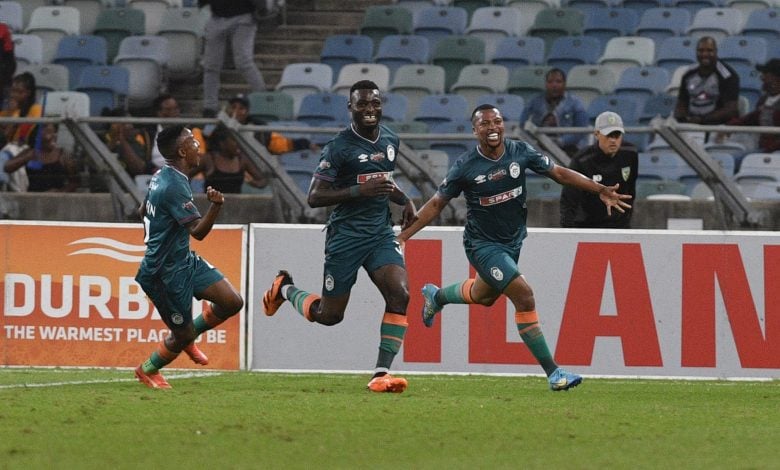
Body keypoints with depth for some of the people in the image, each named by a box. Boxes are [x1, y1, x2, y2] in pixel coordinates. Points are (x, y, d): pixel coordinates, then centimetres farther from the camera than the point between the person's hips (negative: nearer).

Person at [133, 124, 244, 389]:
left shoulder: (162, 176, 6)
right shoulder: (174, 186, -25)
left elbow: (142, 211, 22)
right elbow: (198, 231, -32)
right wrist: (215, 206, -48)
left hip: (185, 261, 9)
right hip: (167, 272, -9)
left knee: (232, 302, 1)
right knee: (183, 334, 2)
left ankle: (187, 337, 24)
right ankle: (148, 371, 29)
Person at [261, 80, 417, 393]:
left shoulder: (390, 140, 8)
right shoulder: (339, 148, -14)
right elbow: (314, 197, -16)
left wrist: (404, 200, 9)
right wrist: (360, 191, -25)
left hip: (381, 233, 5)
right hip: (346, 235, -5)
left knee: (399, 295, -18)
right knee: (329, 315, 3)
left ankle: (381, 374, -14)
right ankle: (285, 288, 36)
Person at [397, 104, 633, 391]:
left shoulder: (520, 152, -9)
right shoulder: (465, 167, -17)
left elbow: (559, 173, -1)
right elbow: (437, 204, -7)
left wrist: (600, 190, -9)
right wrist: (404, 235, -12)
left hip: (513, 240, 6)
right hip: (483, 245, -6)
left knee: (483, 296, 27)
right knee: (523, 295, -21)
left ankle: (436, 296, 59)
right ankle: (552, 372, -17)